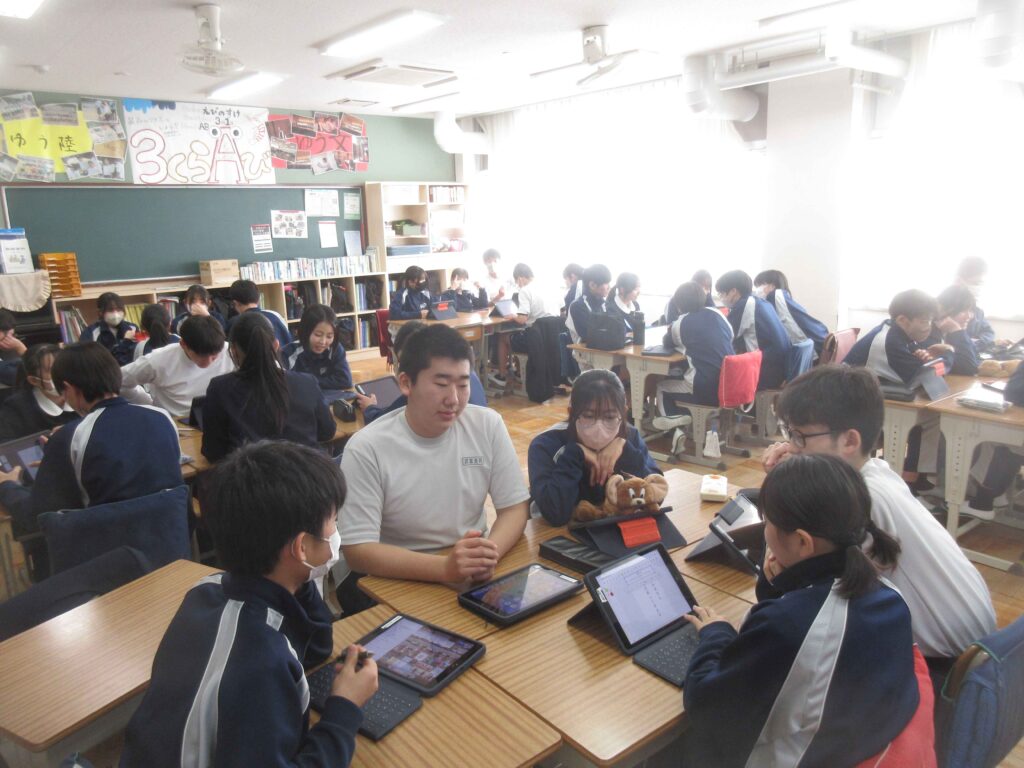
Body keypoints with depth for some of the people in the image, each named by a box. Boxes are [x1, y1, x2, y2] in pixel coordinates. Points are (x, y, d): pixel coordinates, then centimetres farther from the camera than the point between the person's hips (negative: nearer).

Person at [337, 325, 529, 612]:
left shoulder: (488, 425, -5)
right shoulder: (366, 448, -15)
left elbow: (515, 506, -1)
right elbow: (357, 550, -17)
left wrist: (488, 555, -23)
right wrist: (445, 567, -31)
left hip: (472, 574, 3)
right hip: (390, 579, -3)